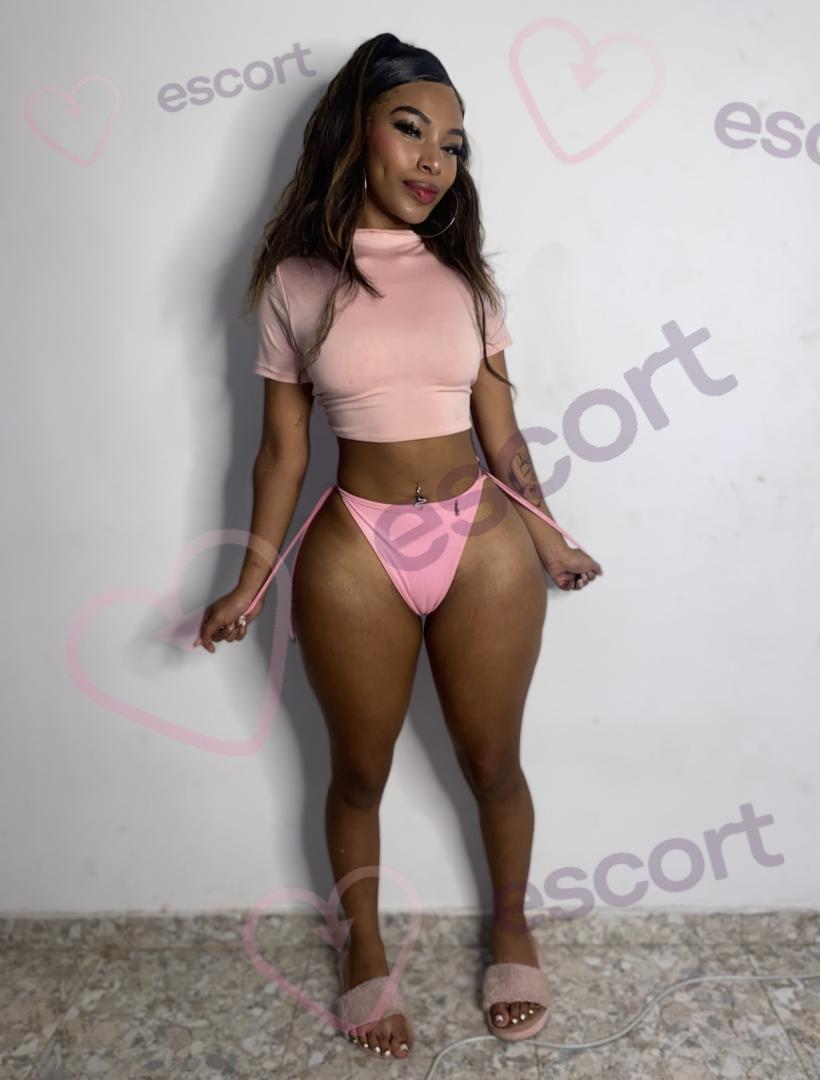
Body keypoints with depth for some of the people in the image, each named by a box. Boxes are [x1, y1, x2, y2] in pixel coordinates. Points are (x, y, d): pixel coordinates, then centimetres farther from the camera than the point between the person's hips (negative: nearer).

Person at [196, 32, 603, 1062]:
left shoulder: (466, 275, 6)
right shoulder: (296, 281, 0)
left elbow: (500, 427, 9)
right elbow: (283, 447, 3)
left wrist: (548, 536, 9)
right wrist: (253, 579, 1)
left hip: (484, 541, 2)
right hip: (355, 552, -1)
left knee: (492, 763, 15)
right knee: (358, 772, 15)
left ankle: (512, 928, 42)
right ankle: (364, 948, 40)